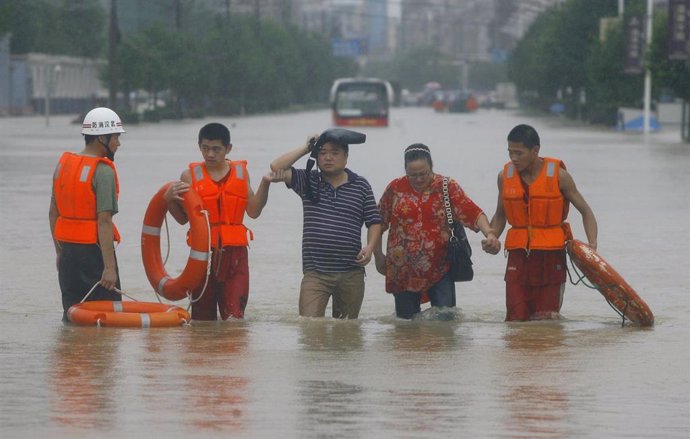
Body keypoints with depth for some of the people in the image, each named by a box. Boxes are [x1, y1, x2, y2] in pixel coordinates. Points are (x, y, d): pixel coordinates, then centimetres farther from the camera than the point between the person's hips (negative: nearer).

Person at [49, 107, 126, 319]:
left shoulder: (63, 164, 9)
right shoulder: (103, 172, -15)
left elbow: (53, 213, 15)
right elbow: (104, 222, -20)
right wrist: (109, 267, -20)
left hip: (68, 249, 7)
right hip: (93, 250, -7)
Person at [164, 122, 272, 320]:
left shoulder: (240, 172, 10)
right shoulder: (191, 176, 5)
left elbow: (253, 211, 6)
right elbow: (183, 218, 6)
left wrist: (265, 184, -4)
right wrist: (169, 199, -12)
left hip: (235, 252, 0)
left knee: (234, 314, -10)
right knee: (202, 315, 3)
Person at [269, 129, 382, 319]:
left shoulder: (360, 186, 7)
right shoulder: (308, 182, 6)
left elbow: (374, 221, 10)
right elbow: (277, 168, -5)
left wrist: (370, 246, -8)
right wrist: (305, 148, -1)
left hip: (351, 274, 1)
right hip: (315, 273, -1)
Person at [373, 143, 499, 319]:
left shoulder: (447, 187, 0)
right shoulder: (395, 189, 3)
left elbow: (472, 212, -10)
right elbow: (378, 223, 12)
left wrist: (489, 233, -27)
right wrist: (378, 256, 11)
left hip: (439, 270, -1)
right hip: (403, 271, 1)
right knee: (407, 321, 5)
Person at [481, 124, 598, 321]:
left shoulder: (558, 176, -5)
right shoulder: (505, 176, 4)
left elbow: (585, 212, 3)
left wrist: (592, 244, -12)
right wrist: (492, 239, 0)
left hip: (551, 255, -2)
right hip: (518, 256, 2)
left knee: (546, 319, -4)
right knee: (516, 319, -4)